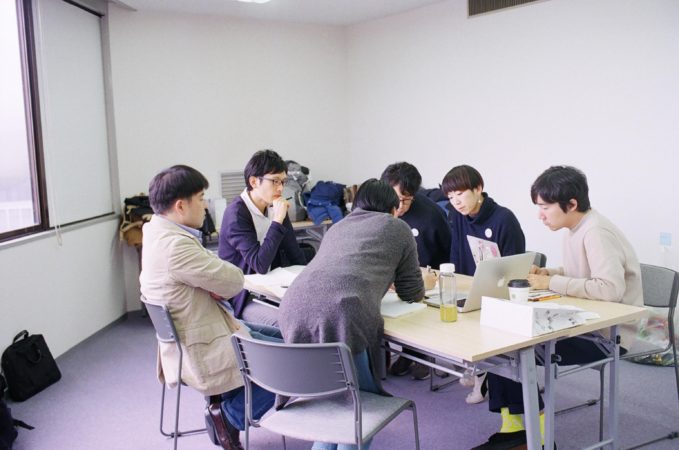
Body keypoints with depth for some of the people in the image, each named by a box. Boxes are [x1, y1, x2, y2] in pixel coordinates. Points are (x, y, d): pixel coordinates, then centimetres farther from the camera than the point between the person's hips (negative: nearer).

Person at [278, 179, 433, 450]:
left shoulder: (337, 227, 34)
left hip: (294, 308, 6)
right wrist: (425, 282, 46)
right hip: (342, 314, -6)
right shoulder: (397, 228, 21)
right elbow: (412, 293, 25)